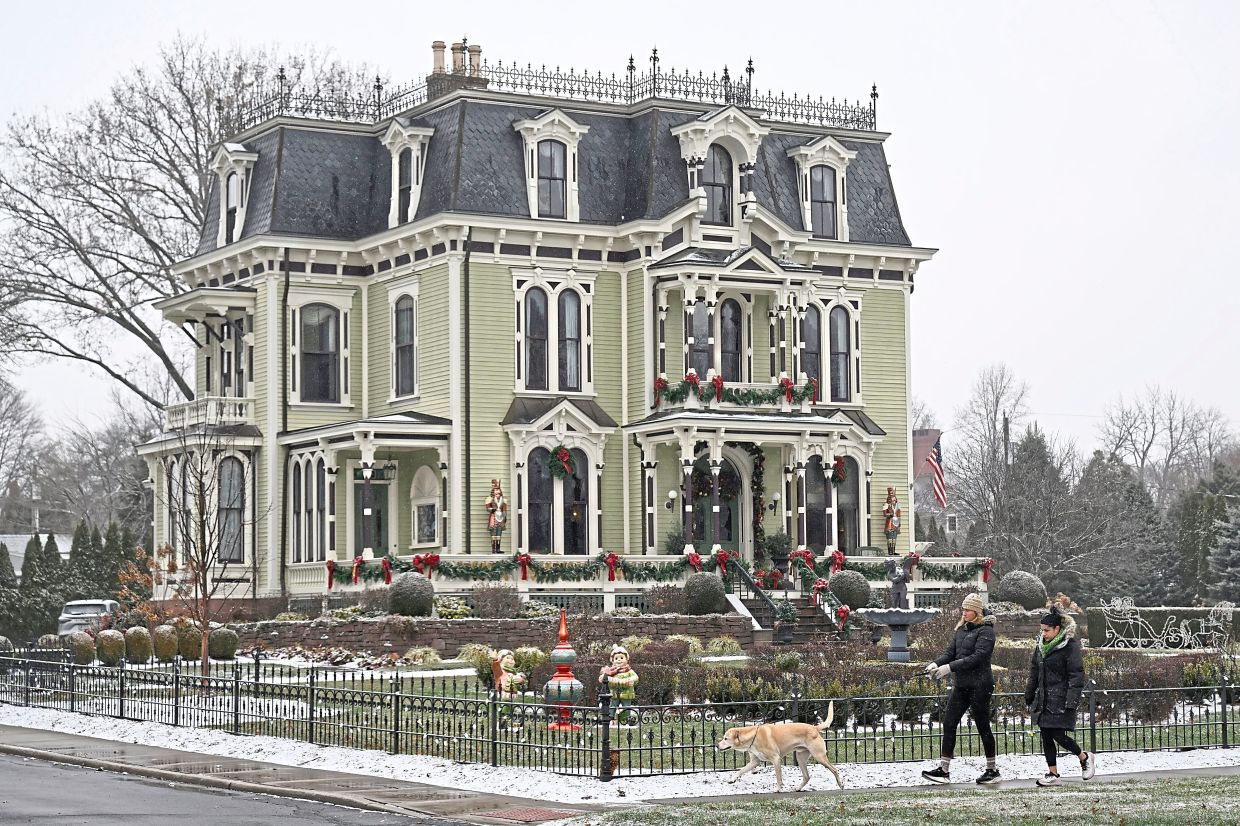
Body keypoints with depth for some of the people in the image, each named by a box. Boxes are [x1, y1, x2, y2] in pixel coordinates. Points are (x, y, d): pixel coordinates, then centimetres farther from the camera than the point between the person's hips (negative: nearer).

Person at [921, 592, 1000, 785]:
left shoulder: (985, 631, -10)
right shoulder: (961, 630, 13)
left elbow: (977, 657, -20)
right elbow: (950, 652, 10)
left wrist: (950, 667, -24)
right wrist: (936, 664, -10)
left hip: (979, 685, -7)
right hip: (961, 685, 7)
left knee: (983, 727, 2)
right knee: (948, 724, 0)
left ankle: (992, 770, 14)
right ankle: (944, 770, 0)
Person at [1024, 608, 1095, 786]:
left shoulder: (1070, 646, -11)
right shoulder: (1041, 646, 11)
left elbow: (1077, 676, -14)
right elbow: (1034, 674, 20)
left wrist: (1071, 703, -20)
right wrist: (1029, 698, 19)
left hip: (1060, 700, -7)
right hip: (1043, 700, 7)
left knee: (1059, 735, -9)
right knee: (1046, 736, 5)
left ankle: (1085, 758, 16)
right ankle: (1053, 774, 11)